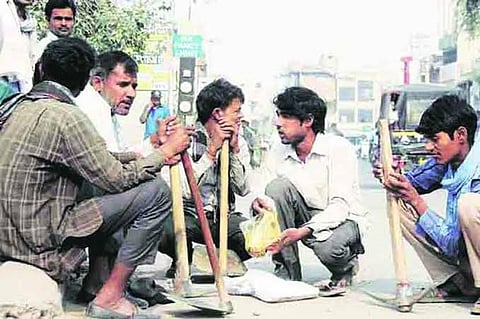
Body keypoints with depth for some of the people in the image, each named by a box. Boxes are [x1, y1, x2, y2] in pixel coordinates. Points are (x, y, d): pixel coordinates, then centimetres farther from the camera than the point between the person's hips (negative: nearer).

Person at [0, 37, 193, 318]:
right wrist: (164, 152, 0)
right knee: (157, 192, -10)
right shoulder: (65, 116, -19)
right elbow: (116, 179, -14)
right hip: (41, 242, -9)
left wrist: (152, 155, 9)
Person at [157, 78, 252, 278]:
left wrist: (234, 149, -13)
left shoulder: (239, 143, 6)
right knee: (165, 233, -35)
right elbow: (185, 190, -21)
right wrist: (212, 149, -19)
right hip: (190, 214, -3)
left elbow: (243, 190, -6)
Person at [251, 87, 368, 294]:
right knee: (278, 186, -23)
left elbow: (340, 205, -25)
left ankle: (346, 267, 3)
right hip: (305, 218, 5)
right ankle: (287, 274, -14)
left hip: (343, 220, -4)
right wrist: (258, 204, -33)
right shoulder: (277, 153, -4)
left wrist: (302, 232, -39)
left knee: (328, 247, -38)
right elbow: (270, 195, -6)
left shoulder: (339, 148, -18)